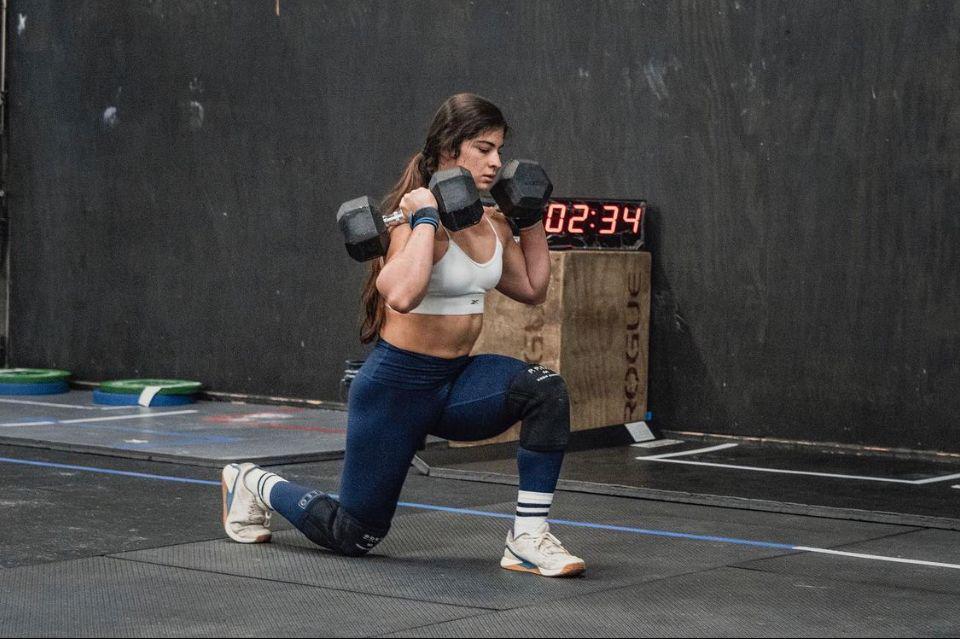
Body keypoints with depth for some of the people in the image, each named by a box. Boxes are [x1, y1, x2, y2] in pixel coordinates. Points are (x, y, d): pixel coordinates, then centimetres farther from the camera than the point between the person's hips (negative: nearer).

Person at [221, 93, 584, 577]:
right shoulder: (417, 219, -21)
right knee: (353, 536, 7)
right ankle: (254, 485, 37)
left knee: (546, 390, -26)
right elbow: (402, 295, -40)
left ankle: (528, 539, -18)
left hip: (458, 378, 6)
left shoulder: (492, 223, 2)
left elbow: (533, 289, 17)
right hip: (399, 383, -6)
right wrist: (426, 218, -32)